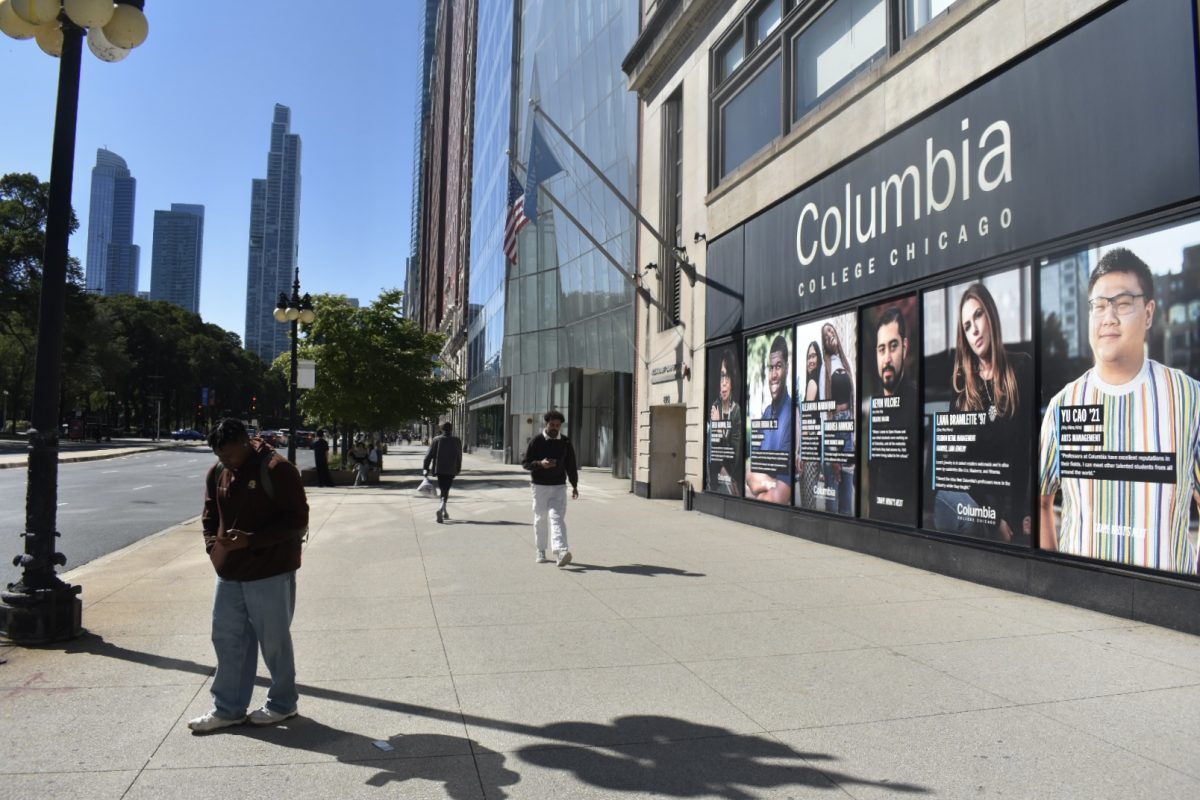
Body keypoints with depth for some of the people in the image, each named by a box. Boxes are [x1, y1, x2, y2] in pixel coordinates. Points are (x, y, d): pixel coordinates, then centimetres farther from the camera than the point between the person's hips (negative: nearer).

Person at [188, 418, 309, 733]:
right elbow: (210, 515, 20)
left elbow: (297, 522, -18)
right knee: (227, 640, 13)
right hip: (229, 573, 7)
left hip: (270, 573, -7)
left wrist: (250, 540, -24)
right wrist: (213, 546, 3)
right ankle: (228, 708, 28)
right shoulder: (217, 472, 6)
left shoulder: (277, 470, -16)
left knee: (274, 642, 7)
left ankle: (283, 703, 25)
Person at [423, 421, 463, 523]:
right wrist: (458, 469, 15)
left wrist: (425, 468, 1)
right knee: (446, 490, 0)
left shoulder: (436, 440, -1)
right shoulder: (457, 441, -2)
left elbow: (429, 455, -3)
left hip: (439, 469, 1)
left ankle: (444, 512, 20)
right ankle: (441, 508, -25)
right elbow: (459, 457, 2)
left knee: (443, 490, 14)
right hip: (451, 470, -1)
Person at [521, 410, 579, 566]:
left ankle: (561, 551, -24)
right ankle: (541, 552, 22)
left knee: (557, 517, -12)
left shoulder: (566, 443, 5)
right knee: (540, 518, 8)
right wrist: (540, 463, -20)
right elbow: (525, 462, -2)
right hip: (539, 486, 0)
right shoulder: (536, 441, -2)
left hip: (559, 486, 0)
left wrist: (574, 485, 11)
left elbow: (571, 465, 12)